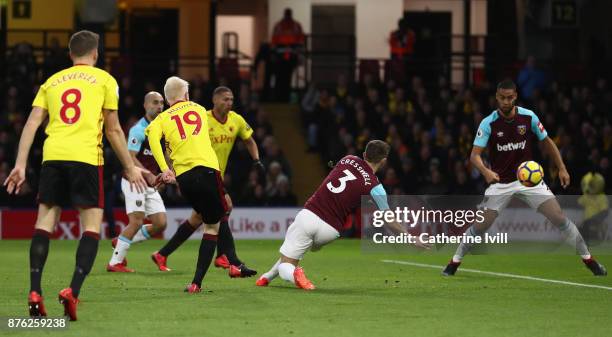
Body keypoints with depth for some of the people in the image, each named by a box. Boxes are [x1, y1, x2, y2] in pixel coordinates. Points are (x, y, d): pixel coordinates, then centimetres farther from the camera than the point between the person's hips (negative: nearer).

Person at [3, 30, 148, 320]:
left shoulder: (52, 81, 20)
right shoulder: (104, 80, 11)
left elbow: (32, 124, 9)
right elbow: (113, 130, 9)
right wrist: (130, 168, 17)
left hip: (52, 157, 3)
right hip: (86, 157, -3)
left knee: (44, 222, 8)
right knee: (92, 226, 2)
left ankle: (34, 293, -2)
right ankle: (73, 291, -15)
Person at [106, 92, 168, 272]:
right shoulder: (139, 129, -13)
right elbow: (130, 158, -20)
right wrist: (148, 175, -29)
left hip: (151, 185, 8)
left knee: (160, 224, 1)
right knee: (136, 222, -16)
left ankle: (120, 242, 16)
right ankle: (115, 262, -7)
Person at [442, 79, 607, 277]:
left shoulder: (529, 117, -8)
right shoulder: (488, 123, -13)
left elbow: (546, 142, 7)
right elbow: (475, 155, -18)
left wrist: (562, 168, 0)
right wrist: (486, 172, -39)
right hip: (500, 182, -1)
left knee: (559, 218, -8)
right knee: (480, 225, -5)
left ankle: (588, 259, 3)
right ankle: (455, 262, 15)